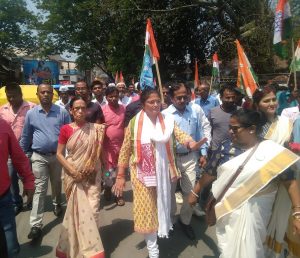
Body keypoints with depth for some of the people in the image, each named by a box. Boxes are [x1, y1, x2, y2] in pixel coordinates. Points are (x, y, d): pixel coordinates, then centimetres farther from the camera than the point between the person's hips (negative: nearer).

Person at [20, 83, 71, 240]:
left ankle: (57, 204, 47)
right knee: (39, 189, -1)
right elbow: (26, 137, 8)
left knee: (57, 184, 19)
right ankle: (36, 225, 4)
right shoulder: (31, 113, 0)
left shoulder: (62, 112, -4)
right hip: (39, 157, 0)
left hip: (58, 155, 1)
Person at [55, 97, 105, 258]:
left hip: (91, 176, 1)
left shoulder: (95, 128, -1)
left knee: (92, 210, 1)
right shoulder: (66, 129, -4)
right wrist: (72, 170, -12)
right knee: (77, 210, 8)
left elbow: (99, 152, 7)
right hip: (73, 176, 0)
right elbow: (59, 154, -3)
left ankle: (90, 244, 24)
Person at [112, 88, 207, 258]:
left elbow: (179, 134, -20)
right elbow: (125, 150, -3)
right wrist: (120, 176, -4)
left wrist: (191, 143, -42)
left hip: (162, 173, 2)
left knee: (161, 205, 17)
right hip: (142, 174, -1)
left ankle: (162, 230, 46)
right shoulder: (134, 123, -7)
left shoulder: (168, 120, -2)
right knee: (146, 209, 5)